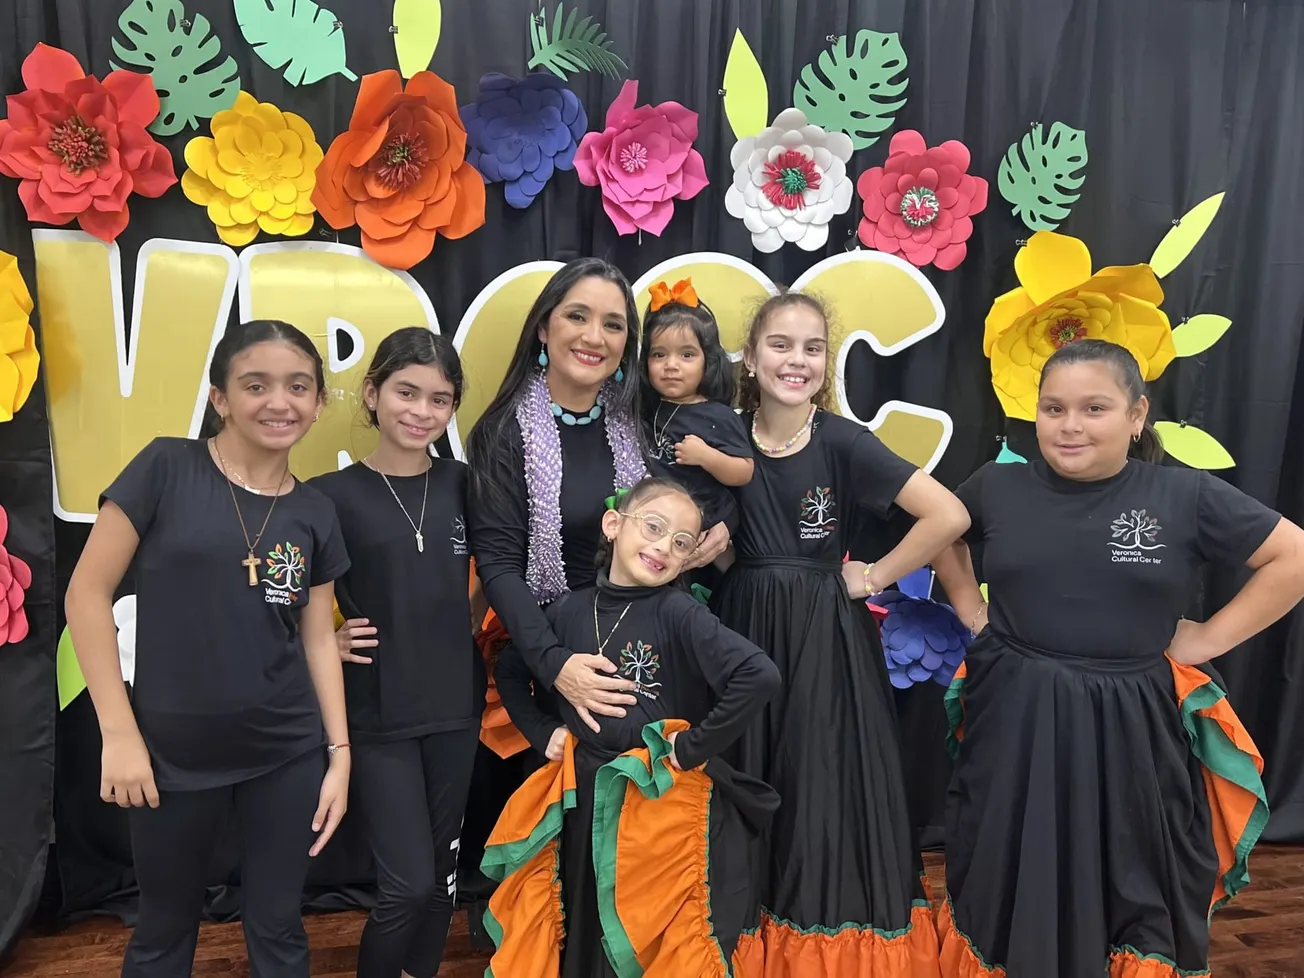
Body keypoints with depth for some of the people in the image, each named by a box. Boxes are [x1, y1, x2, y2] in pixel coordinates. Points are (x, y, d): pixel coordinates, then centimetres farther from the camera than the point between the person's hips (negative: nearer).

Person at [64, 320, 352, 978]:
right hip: (173, 752, -2)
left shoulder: (315, 514, 2)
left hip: (288, 753, 3)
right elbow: (87, 592, -7)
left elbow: (318, 637, 6)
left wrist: (340, 751, 2)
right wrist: (119, 732, -10)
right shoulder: (167, 468, -8)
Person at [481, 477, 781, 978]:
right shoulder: (568, 610, -2)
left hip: (666, 803, -4)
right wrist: (544, 732, 4)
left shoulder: (678, 613, -15)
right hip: (584, 800, 4)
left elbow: (760, 676, -28)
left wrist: (694, 747, -21)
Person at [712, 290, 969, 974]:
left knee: (822, 789, 5)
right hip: (744, 628, 3)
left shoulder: (843, 442, -11)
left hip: (824, 638, -3)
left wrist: (874, 578, -12)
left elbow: (949, 515, -18)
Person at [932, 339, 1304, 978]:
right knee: (1008, 888, 18)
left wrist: (1212, 637, -6)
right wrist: (969, 608, 7)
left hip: (1129, 728, -1)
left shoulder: (1187, 495, -8)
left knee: (1134, 896, 17)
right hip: (1014, 720, 2)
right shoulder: (999, 486, -3)